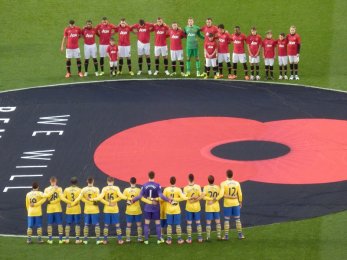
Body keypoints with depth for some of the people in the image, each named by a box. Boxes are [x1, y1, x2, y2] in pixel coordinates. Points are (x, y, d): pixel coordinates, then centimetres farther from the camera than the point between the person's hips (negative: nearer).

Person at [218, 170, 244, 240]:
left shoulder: (223, 184, -12)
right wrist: (240, 202, 15)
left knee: (226, 219, 5)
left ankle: (226, 235, 6)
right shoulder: (237, 183, -2)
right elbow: (240, 194, 2)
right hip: (235, 203, 2)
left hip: (227, 204, -2)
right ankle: (240, 235, 16)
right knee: (237, 219, 12)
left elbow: (221, 194, -21)